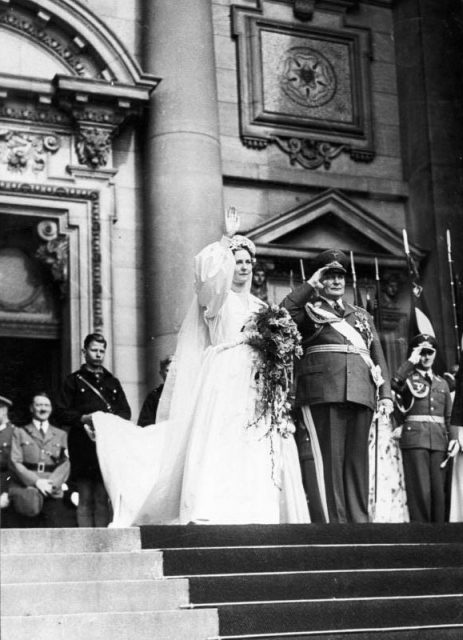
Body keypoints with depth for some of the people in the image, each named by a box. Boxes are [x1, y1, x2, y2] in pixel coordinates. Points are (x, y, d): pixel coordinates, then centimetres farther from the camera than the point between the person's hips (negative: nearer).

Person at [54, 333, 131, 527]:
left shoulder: (113, 382, 21)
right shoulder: (73, 381, 10)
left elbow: (126, 412, 16)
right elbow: (60, 413, 2)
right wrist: (83, 418, -13)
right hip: (83, 447, -3)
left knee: (103, 499, 0)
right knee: (85, 499, -3)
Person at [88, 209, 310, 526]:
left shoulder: (260, 305, 25)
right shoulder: (215, 296, 7)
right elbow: (208, 269, -14)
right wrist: (227, 238, -13)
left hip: (258, 385, 6)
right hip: (225, 378, -6)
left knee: (260, 452, -5)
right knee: (219, 444, -18)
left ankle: (259, 518, -7)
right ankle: (208, 516, -24)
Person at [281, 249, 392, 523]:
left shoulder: (362, 315, 27)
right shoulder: (309, 310, 14)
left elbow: (378, 355, 22)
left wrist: (386, 393, 10)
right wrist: (310, 284, -2)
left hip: (361, 393, 4)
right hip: (323, 390, -4)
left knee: (358, 458, 0)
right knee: (330, 457, -9)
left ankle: (359, 520, 2)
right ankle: (336, 521, -10)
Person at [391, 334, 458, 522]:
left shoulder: (442, 383, 23)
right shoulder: (408, 378, 9)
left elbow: (449, 416, 21)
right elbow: (394, 384, -17)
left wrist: (453, 439, 7)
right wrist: (411, 361, -9)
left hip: (439, 441, 4)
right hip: (415, 438, -4)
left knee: (439, 489, 0)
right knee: (420, 490, -10)